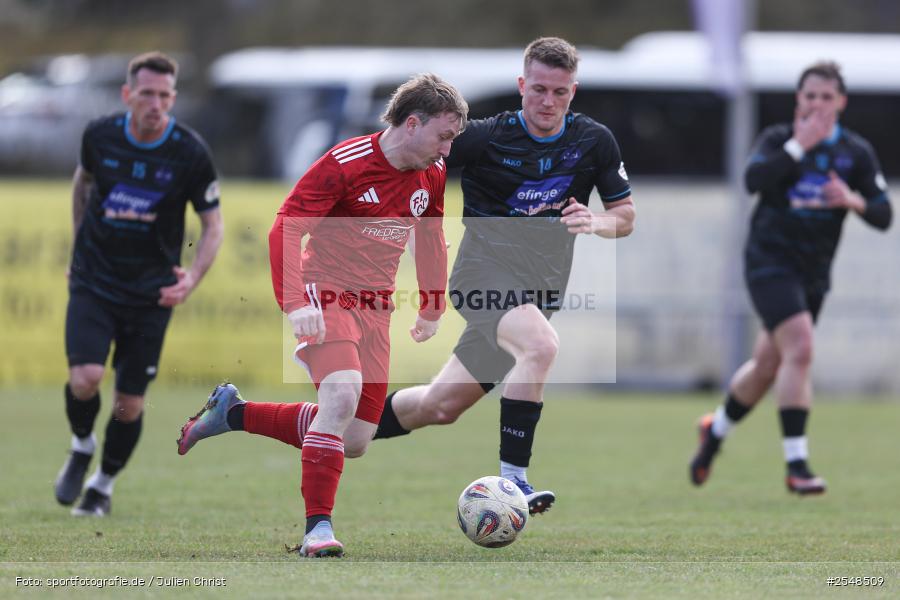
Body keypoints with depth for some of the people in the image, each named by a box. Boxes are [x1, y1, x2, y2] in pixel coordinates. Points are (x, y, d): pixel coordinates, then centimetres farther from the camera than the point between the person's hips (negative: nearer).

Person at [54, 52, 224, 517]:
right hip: (93, 282, 0)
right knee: (85, 380, -19)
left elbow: (212, 224, -3)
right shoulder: (99, 136, -8)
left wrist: (193, 277, -18)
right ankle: (82, 446, 14)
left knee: (130, 403, 3)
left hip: (151, 293, 0)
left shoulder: (190, 154, -12)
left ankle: (104, 483, 28)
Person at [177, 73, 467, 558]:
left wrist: (431, 309, 23)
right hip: (327, 294, -7)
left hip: (376, 308, 7)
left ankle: (233, 413, 21)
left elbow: (432, 238, 22)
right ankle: (318, 527, -26)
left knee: (354, 442, 3)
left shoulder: (432, 175, 5)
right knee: (343, 394, -31)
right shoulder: (344, 164, -16)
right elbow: (285, 230, -17)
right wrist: (295, 303, -26)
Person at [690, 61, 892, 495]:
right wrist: (798, 147, -28)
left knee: (768, 366, 15)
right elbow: (754, 179, -24)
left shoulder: (857, 153, 4)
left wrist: (853, 201, -21)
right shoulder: (778, 140, -5)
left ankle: (715, 430, 42)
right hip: (770, 261, -5)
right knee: (800, 349, -23)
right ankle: (796, 466, -22)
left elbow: (883, 216, -1)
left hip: (814, 273, 5)